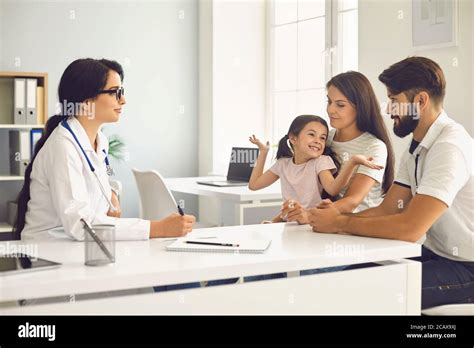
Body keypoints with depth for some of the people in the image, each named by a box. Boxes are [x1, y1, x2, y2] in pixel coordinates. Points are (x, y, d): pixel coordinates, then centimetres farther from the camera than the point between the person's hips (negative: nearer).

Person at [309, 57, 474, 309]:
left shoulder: (450, 146, -23)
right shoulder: (417, 147, 7)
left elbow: (410, 227, -30)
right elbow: (387, 210, 4)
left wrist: (340, 223, -19)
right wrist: (340, 217, -14)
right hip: (436, 253, 8)